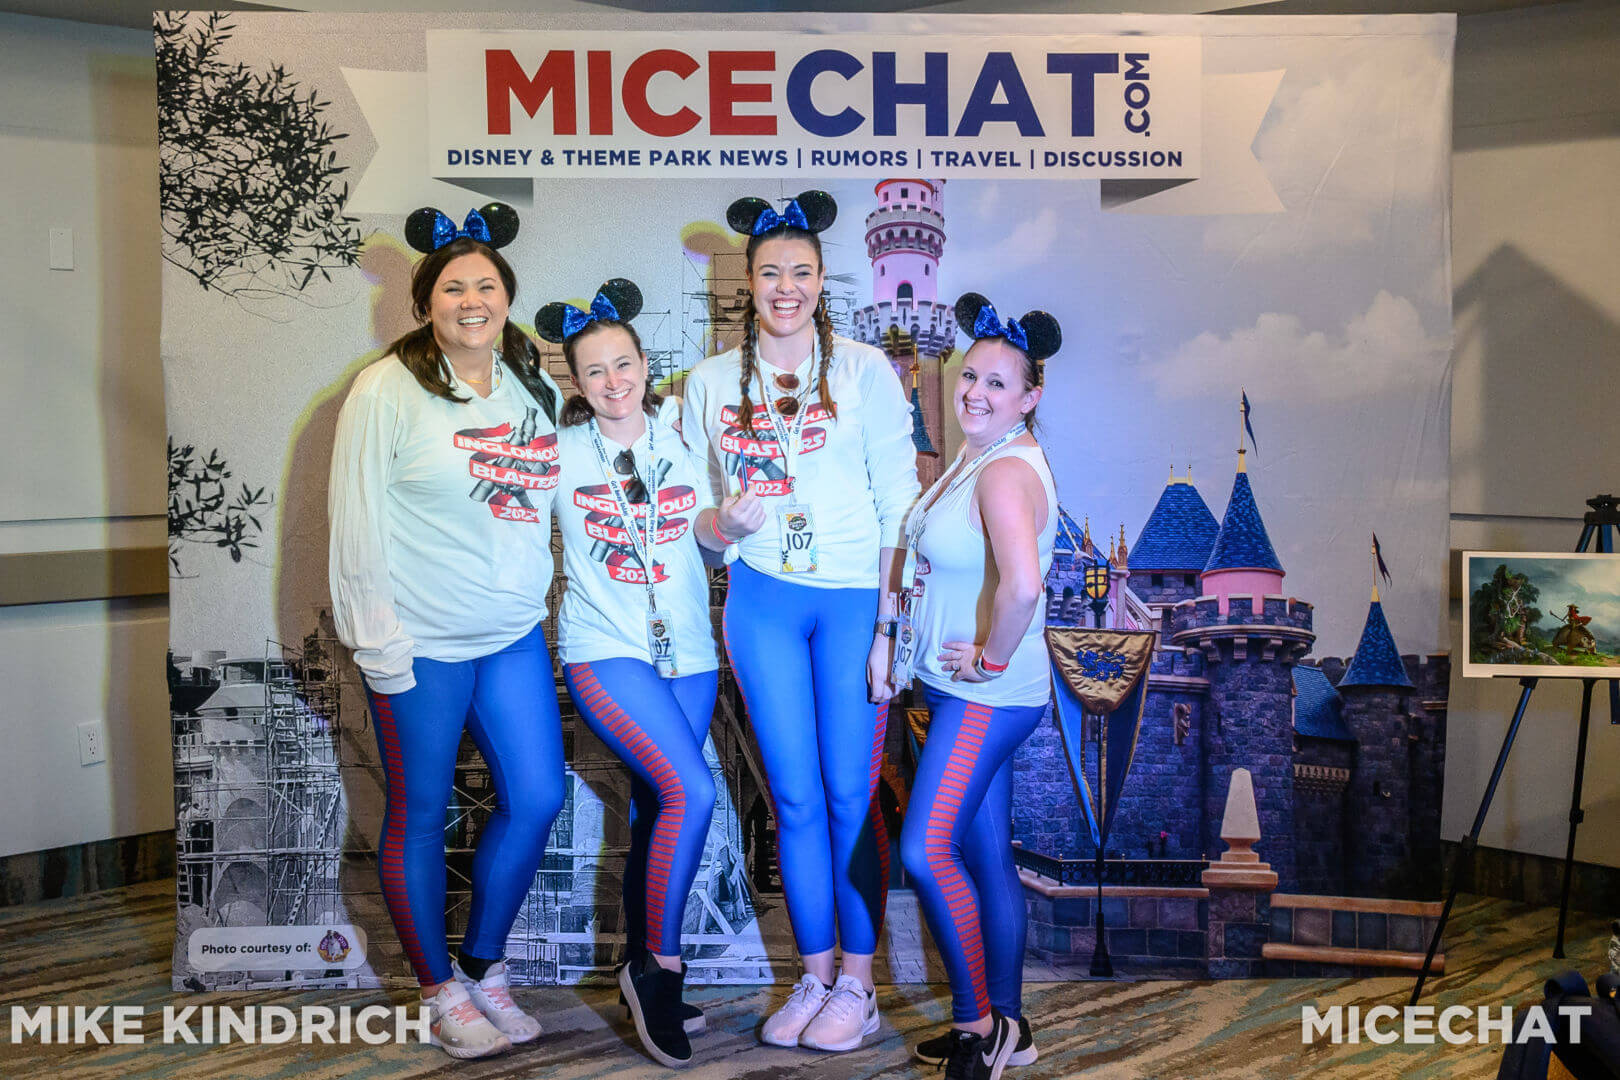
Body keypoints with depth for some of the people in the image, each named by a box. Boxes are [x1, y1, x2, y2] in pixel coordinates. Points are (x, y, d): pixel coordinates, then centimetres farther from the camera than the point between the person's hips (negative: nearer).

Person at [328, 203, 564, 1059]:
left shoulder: (536, 389, 8)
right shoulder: (387, 390, -8)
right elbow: (356, 522, -10)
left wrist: (545, 598, 13)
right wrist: (378, 644, -13)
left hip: (515, 637, 6)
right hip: (423, 643, -5)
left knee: (536, 797, 6)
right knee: (420, 815, 6)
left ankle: (482, 967, 27)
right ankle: (441, 991, 23)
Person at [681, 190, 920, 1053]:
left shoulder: (864, 370, -1)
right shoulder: (710, 382, 8)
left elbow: (900, 504, -4)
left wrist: (891, 620, -10)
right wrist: (723, 524, -9)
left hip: (856, 601, -2)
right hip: (762, 601, 3)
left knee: (850, 795, 0)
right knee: (795, 796, 7)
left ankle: (857, 985, 14)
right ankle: (813, 976, 20)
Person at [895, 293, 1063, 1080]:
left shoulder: (1008, 471, -20)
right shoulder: (976, 457, 11)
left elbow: (1022, 584, -35)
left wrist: (991, 657, -21)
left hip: (988, 694, -10)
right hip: (960, 690, 10)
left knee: (927, 849, -12)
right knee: (985, 857, 14)